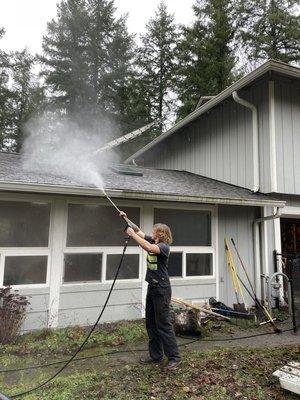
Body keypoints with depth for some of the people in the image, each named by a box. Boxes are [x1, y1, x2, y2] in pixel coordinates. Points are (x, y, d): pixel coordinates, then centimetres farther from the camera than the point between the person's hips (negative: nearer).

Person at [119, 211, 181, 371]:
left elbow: (149, 247, -33)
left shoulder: (164, 246, -15)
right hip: (151, 287, 9)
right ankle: (156, 355, 26)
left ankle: (174, 357, 8)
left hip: (161, 289, -9)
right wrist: (126, 219, 6)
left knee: (164, 324, -4)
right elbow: (139, 231, 15)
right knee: (151, 324, 14)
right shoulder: (151, 241, 8)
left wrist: (132, 234, -26)